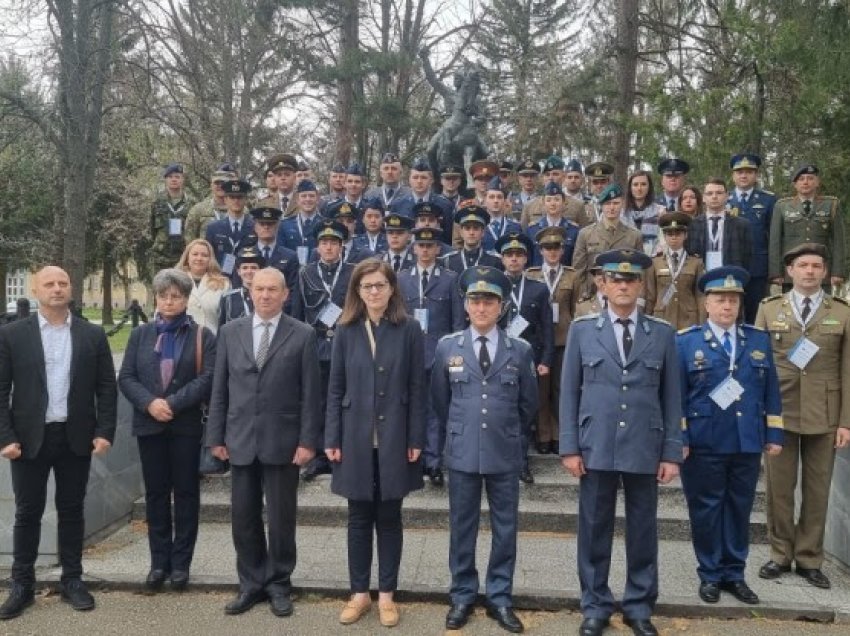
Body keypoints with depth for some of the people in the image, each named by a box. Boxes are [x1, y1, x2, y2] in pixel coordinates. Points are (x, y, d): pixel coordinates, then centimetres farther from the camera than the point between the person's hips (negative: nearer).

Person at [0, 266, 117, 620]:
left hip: (76, 437, 1)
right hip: (29, 438, -1)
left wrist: (105, 431, -5)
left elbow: (106, 387, 3)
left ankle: (72, 580, 21)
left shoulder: (93, 335, 3)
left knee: (72, 511, 10)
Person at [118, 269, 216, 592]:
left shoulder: (203, 336, 1)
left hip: (186, 425, -3)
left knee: (186, 493, 4)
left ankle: (181, 562, 13)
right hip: (149, 424, 3)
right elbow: (126, 377, 3)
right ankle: (159, 561, 17)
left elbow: (207, 378, -10)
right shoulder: (140, 335, 11)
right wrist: (150, 403, -14)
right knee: (155, 493, 8)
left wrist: (173, 403, -18)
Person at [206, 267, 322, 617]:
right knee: (243, 517, 10)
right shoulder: (230, 332, 6)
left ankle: (279, 584, 23)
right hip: (241, 440, 3)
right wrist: (216, 436, 3)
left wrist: (308, 441, -9)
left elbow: (310, 394, -4)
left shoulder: (303, 335, -3)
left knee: (281, 518, 7)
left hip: (282, 442, -2)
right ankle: (251, 583, 25)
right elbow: (219, 389, 7)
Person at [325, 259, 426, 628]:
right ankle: (359, 593, 23)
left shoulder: (409, 330, -2)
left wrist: (415, 439, -6)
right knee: (359, 518, 10)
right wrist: (332, 439, -2)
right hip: (356, 438, 1)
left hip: (394, 438, -1)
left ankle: (386, 595, 21)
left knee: (389, 518, 9)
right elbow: (335, 389, 4)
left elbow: (416, 388, -2)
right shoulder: (346, 331, 3)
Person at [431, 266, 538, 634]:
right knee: (462, 528, 10)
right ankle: (462, 597, 24)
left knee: (505, 529, 9)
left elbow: (528, 403, 9)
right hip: (462, 452, 0)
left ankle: (500, 599, 23)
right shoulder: (447, 347, 0)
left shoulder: (520, 350, -1)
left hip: (505, 453, 0)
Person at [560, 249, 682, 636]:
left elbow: (672, 397, 5)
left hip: (645, 450, 1)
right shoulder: (582, 329, 3)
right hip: (596, 448, -1)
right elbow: (569, 391, 2)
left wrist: (672, 453, 1)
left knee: (643, 530, 10)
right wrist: (569, 446, -3)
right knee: (594, 529, 7)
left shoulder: (662, 333, 5)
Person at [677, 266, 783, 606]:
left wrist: (774, 435, 6)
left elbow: (771, 392, 10)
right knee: (706, 510, 6)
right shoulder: (685, 341, -2)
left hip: (748, 444, 3)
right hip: (704, 445, -3)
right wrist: (678, 439, -9)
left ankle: (734, 574, 24)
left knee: (740, 509, 11)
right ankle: (710, 575, 20)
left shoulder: (759, 340, 8)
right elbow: (675, 395, -4)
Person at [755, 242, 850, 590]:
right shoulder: (769, 308, 5)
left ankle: (809, 559, 21)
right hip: (778, 411, 0)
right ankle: (781, 554, 22)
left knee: (817, 490, 8)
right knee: (779, 487, 7)